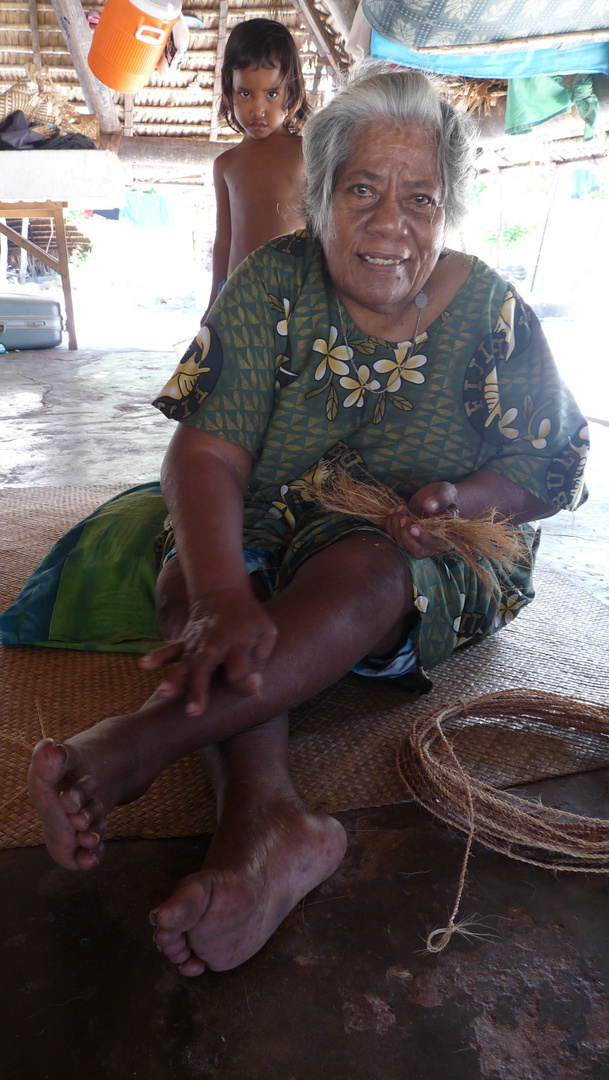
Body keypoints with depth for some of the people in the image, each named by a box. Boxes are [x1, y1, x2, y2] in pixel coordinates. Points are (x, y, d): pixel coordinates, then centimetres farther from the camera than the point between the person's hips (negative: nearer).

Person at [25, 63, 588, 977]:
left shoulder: (492, 313, -5)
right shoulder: (274, 285, -7)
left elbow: (556, 470, 1)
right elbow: (208, 450, -20)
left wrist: (467, 501, -23)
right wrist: (221, 594, -39)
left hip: (430, 573, -1)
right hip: (267, 539, 2)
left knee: (362, 573, -34)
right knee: (190, 574, -28)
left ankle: (139, 743, -43)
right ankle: (265, 817, -47)